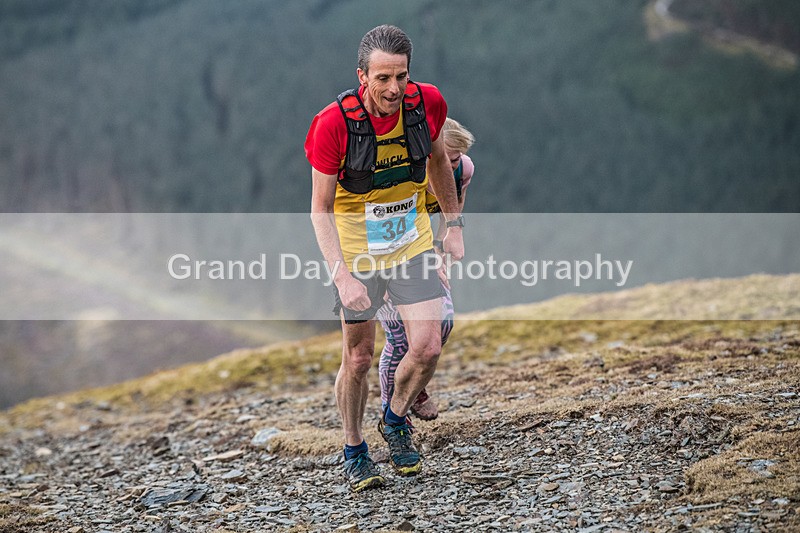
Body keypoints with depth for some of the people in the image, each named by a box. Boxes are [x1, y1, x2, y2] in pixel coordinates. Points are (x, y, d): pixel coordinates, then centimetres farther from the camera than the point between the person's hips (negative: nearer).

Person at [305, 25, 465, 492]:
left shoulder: (427, 103, -14)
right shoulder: (334, 124, -24)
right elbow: (321, 209, -17)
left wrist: (455, 225, 12)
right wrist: (343, 276, -26)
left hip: (413, 244, 3)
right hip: (356, 252, -3)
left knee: (428, 347, -7)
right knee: (359, 358, 5)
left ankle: (396, 421, 21)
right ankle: (355, 451, 27)